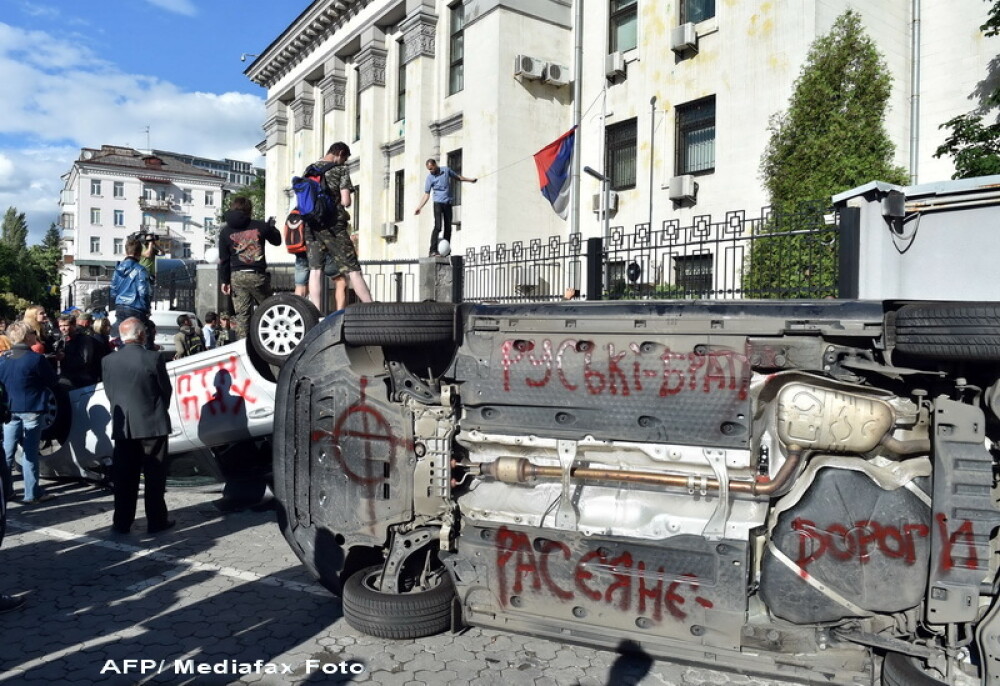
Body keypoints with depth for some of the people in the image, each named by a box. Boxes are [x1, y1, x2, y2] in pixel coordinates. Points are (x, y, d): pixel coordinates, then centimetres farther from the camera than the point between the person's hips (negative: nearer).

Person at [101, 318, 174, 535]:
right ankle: (156, 521, 11)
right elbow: (166, 390, -3)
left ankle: (122, 522, 16)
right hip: (153, 424, -3)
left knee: (124, 476, 10)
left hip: (123, 427, 4)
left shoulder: (109, 361, 0)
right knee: (154, 475, 5)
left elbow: (109, 393, 5)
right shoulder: (153, 358, -11)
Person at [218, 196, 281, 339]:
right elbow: (277, 240, 16)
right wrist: (272, 227, 34)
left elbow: (223, 260, 5)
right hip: (258, 275, -2)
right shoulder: (259, 226, 0)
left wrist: (224, 281, 10)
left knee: (242, 314, 3)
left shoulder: (226, 232, 6)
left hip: (237, 276, 2)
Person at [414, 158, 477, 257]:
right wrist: (419, 207, -11)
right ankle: (433, 251, -20)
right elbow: (426, 195, -2)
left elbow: (457, 176, 21)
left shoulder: (446, 170, 4)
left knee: (448, 228, 3)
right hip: (438, 203, -4)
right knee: (438, 227, -17)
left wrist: (470, 180, 26)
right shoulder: (430, 178, -3)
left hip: (448, 203, 4)